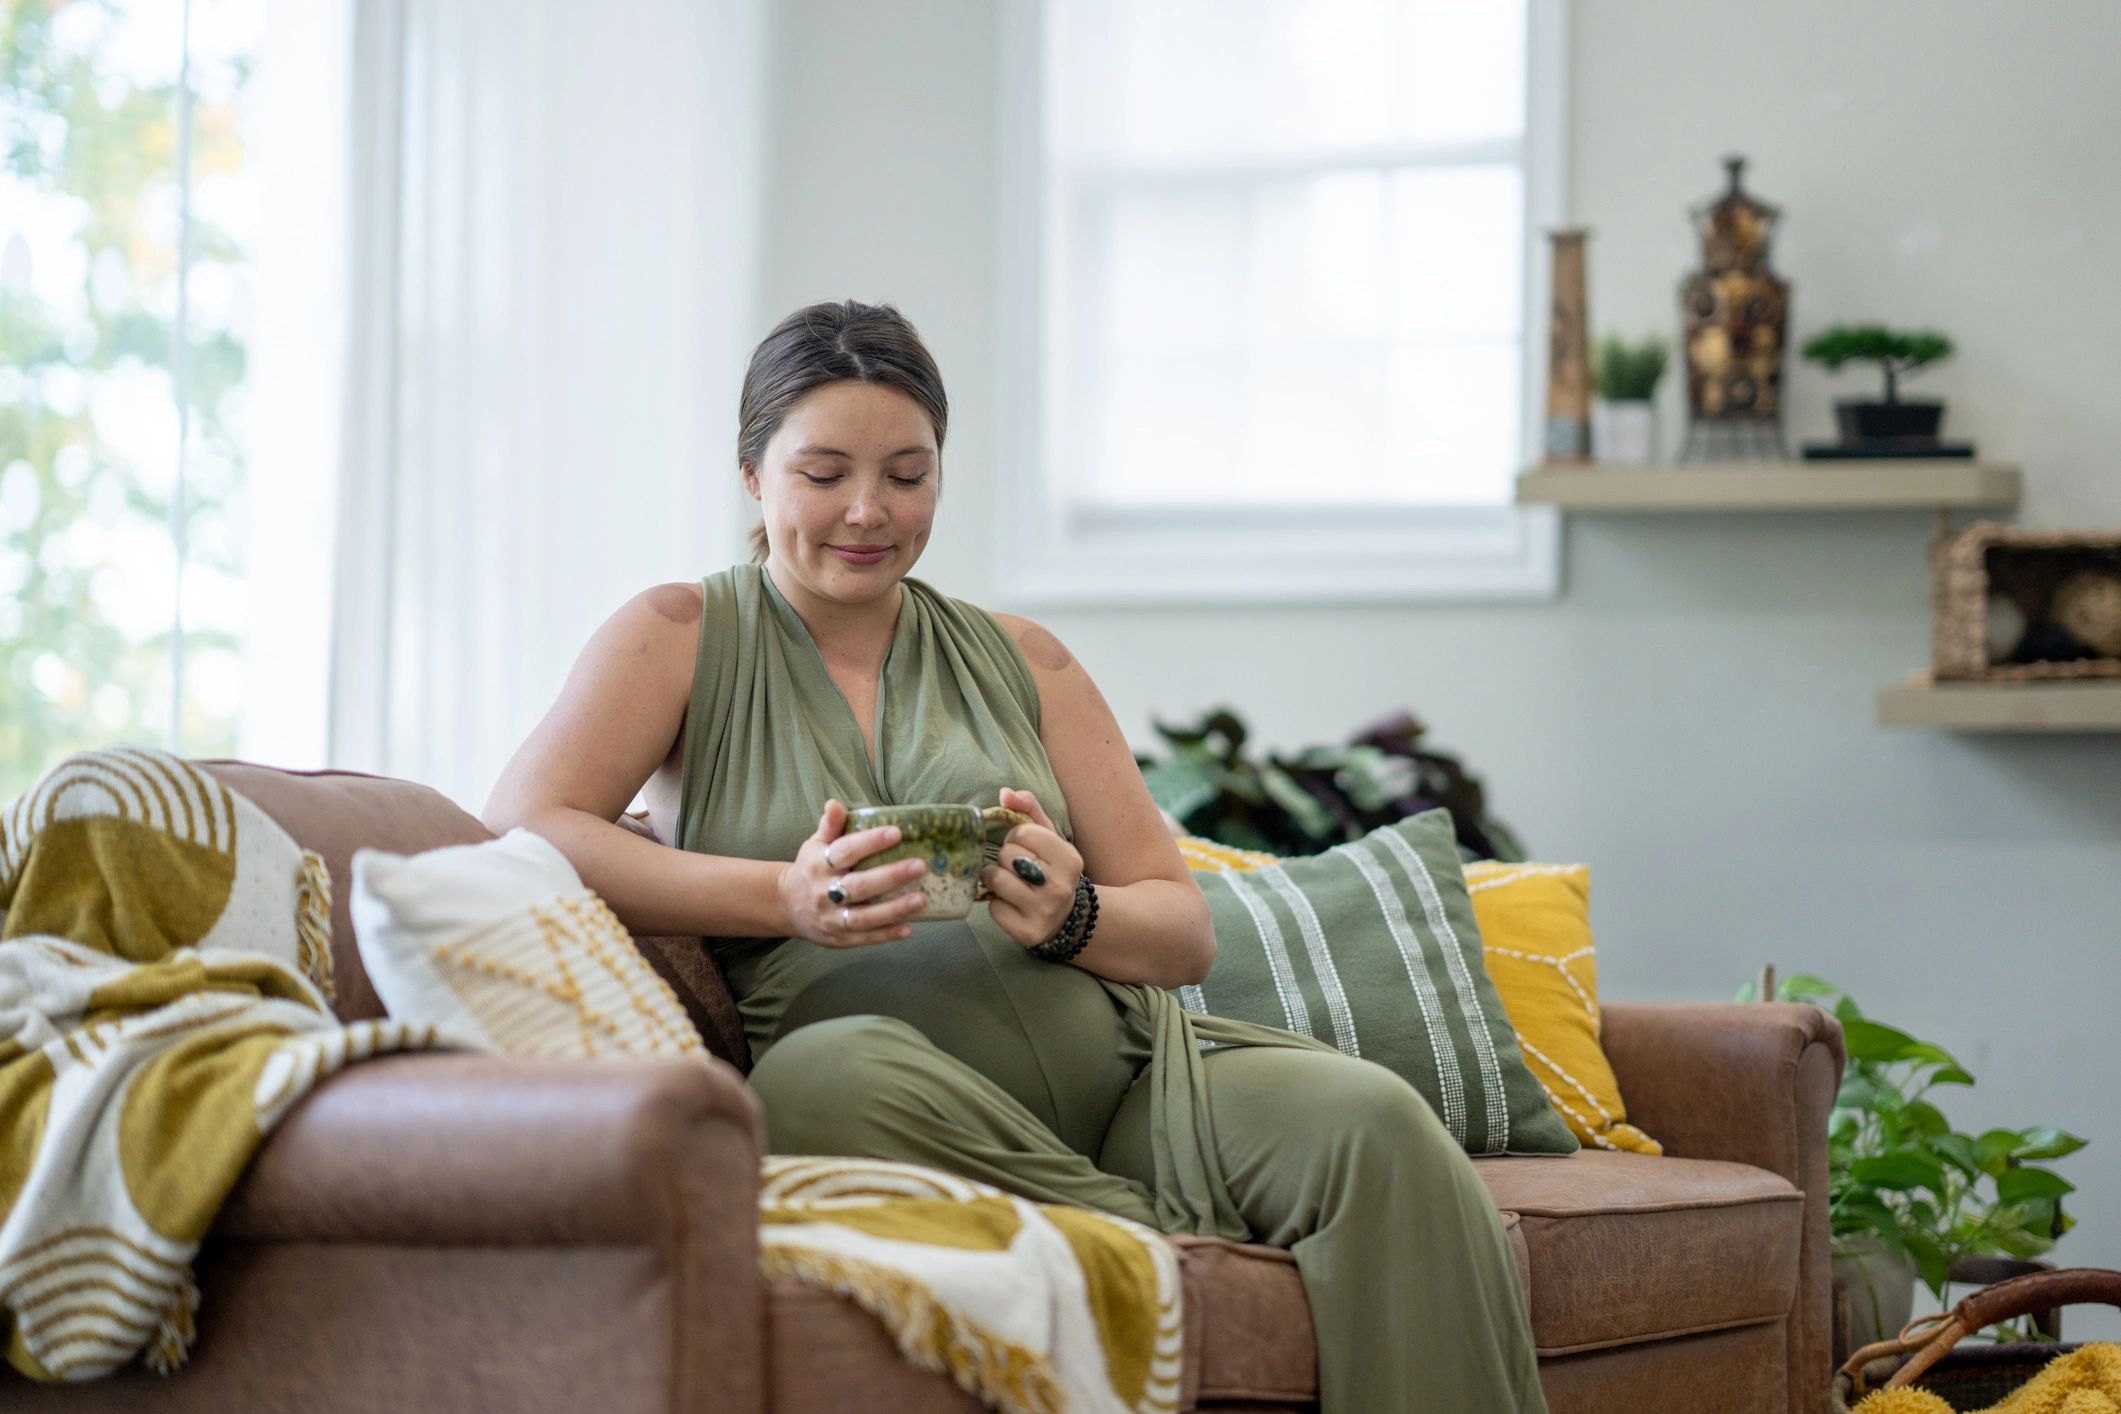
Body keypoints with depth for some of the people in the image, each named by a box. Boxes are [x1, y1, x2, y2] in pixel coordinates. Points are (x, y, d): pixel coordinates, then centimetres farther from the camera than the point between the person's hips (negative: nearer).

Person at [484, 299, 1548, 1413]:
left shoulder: (1021, 662, 19)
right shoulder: (683, 639, 10)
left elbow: (1186, 932, 15)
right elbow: (519, 833, -7)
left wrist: (1072, 916, -10)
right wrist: (784, 898, -19)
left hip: (1125, 1077, 3)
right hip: (910, 1112, -2)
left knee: (1370, 1120, -26)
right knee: (825, 1070, -38)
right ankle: (1187, 1240, -25)